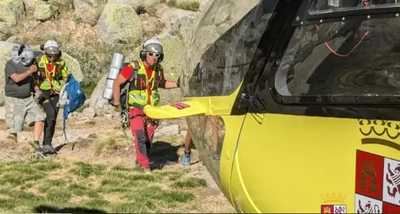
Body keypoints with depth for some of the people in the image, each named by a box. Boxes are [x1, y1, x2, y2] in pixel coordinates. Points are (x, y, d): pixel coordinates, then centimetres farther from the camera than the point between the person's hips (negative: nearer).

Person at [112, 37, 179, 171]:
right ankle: (145, 166, -16)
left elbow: (162, 83, 19)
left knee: (148, 139, 11)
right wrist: (116, 102, -16)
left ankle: (140, 161, 30)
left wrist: (177, 84, 3)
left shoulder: (158, 70, -1)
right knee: (140, 137, -19)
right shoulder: (133, 68, -17)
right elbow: (117, 83, -10)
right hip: (136, 109, -5)